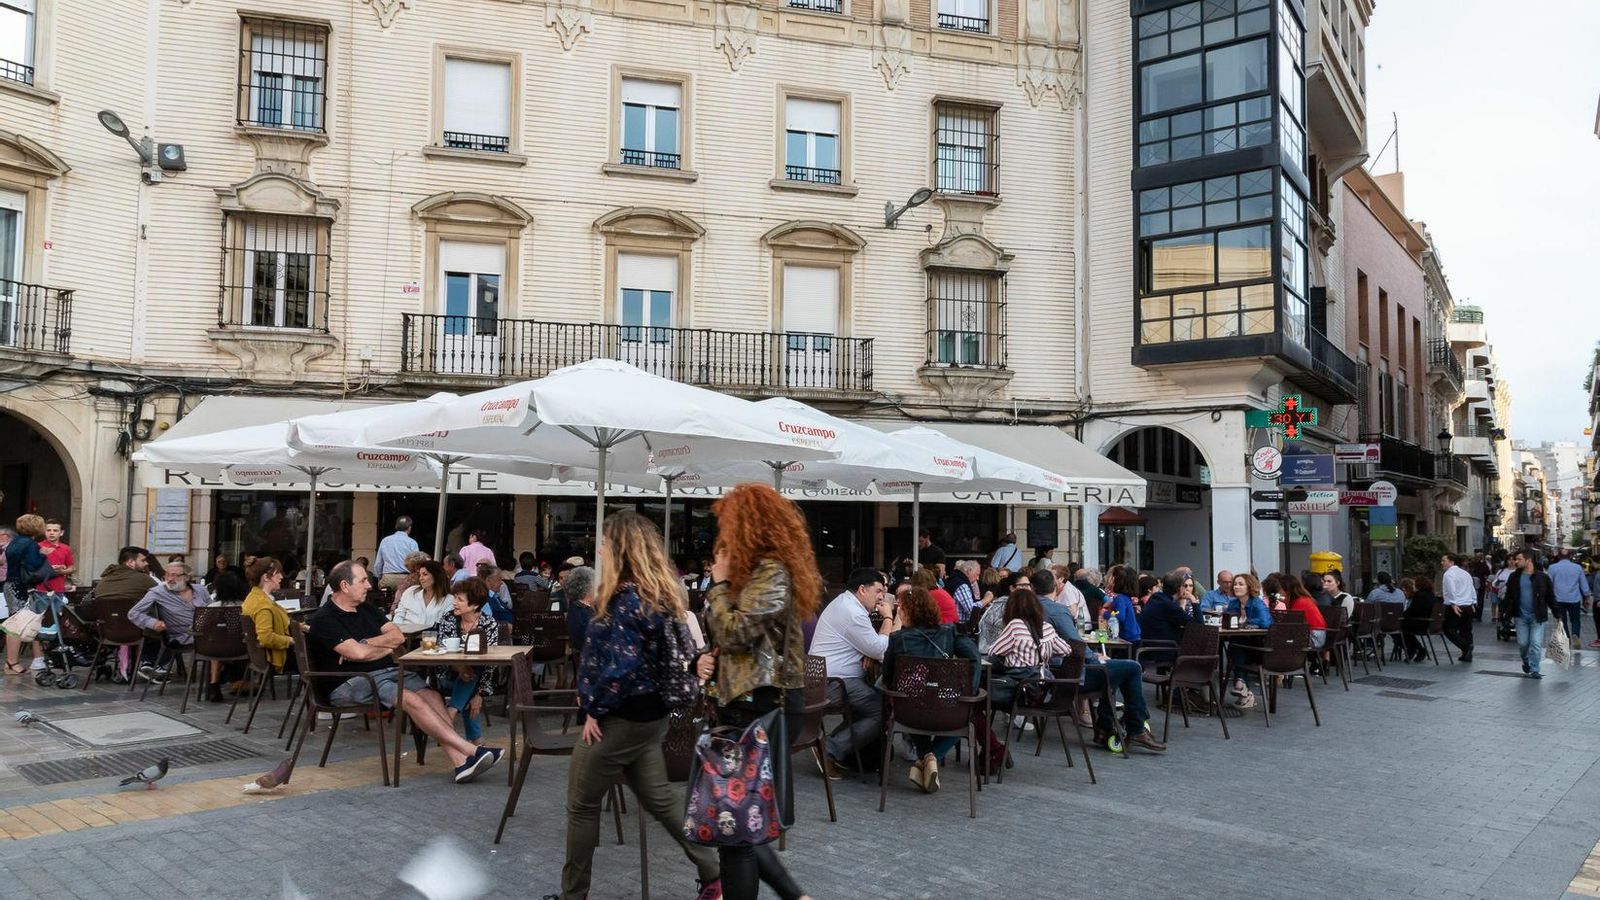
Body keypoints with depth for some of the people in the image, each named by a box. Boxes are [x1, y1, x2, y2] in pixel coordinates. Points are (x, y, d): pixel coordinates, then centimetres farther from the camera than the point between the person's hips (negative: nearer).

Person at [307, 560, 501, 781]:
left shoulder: (367, 609, 20)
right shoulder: (323, 620, -5)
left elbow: (398, 636, 9)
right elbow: (358, 653, -16)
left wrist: (363, 645, -6)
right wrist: (387, 647, 3)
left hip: (387, 671, 7)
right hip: (351, 683, -7)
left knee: (432, 695, -21)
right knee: (411, 700, -29)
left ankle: (459, 762, -33)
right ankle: (470, 750, -31)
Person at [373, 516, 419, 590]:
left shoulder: (385, 541, 11)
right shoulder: (412, 542, -1)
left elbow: (378, 564, 14)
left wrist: (379, 579, 25)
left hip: (387, 578, 4)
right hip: (405, 578, -3)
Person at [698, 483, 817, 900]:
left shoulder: (771, 572, -15)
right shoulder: (761, 568, 17)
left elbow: (733, 631, -21)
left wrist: (720, 583, -7)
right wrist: (713, 659, 6)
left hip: (761, 706, -10)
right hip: (750, 700, 10)